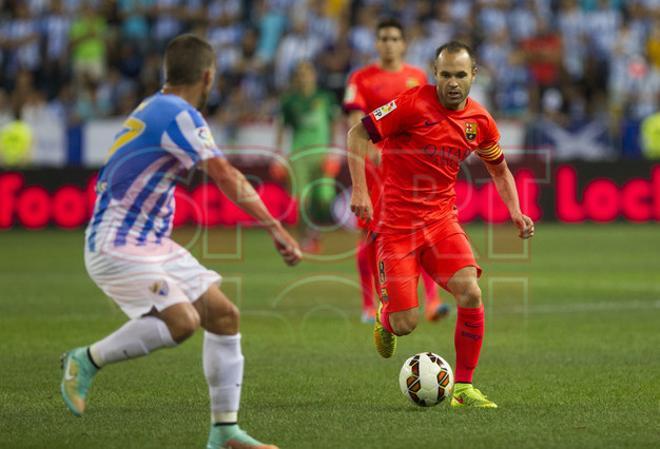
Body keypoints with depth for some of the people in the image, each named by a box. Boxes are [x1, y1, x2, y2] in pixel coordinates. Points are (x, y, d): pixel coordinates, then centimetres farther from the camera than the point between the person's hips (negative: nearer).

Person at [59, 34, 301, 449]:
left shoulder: (154, 108, 13)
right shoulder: (179, 115, -17)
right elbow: (226, 177, -26)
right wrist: (275, 228, -29)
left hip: (153, 244, 10)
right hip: (116, 248, -10)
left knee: (223, 315, 1)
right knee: (182, 321, -27)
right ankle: (87, 360, -5)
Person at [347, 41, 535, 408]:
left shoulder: (480, 121, 2)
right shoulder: (413, 104, -14)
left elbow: (500, 170, 19)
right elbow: (358, 135, -9)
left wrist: (516, 212, 3)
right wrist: (360, 190, -18)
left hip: (442, 219, 4)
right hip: (396, 223, -4)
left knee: (470, 293, -20)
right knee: (405, 324, -8)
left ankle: (464, 388, -5)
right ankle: (385, 319, 33)